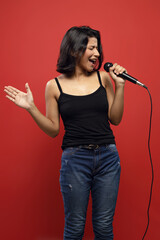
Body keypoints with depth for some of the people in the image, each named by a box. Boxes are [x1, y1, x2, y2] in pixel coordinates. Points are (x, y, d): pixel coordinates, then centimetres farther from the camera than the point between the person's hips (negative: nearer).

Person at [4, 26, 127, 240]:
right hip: (75, 159, -2)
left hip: (108, 157, 2)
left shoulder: (103, 78, 5)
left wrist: (119, 86, -3)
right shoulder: (55, 86, 1)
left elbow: (115, 119, 6)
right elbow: (53, 129, 4)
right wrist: (31, 108, -9)